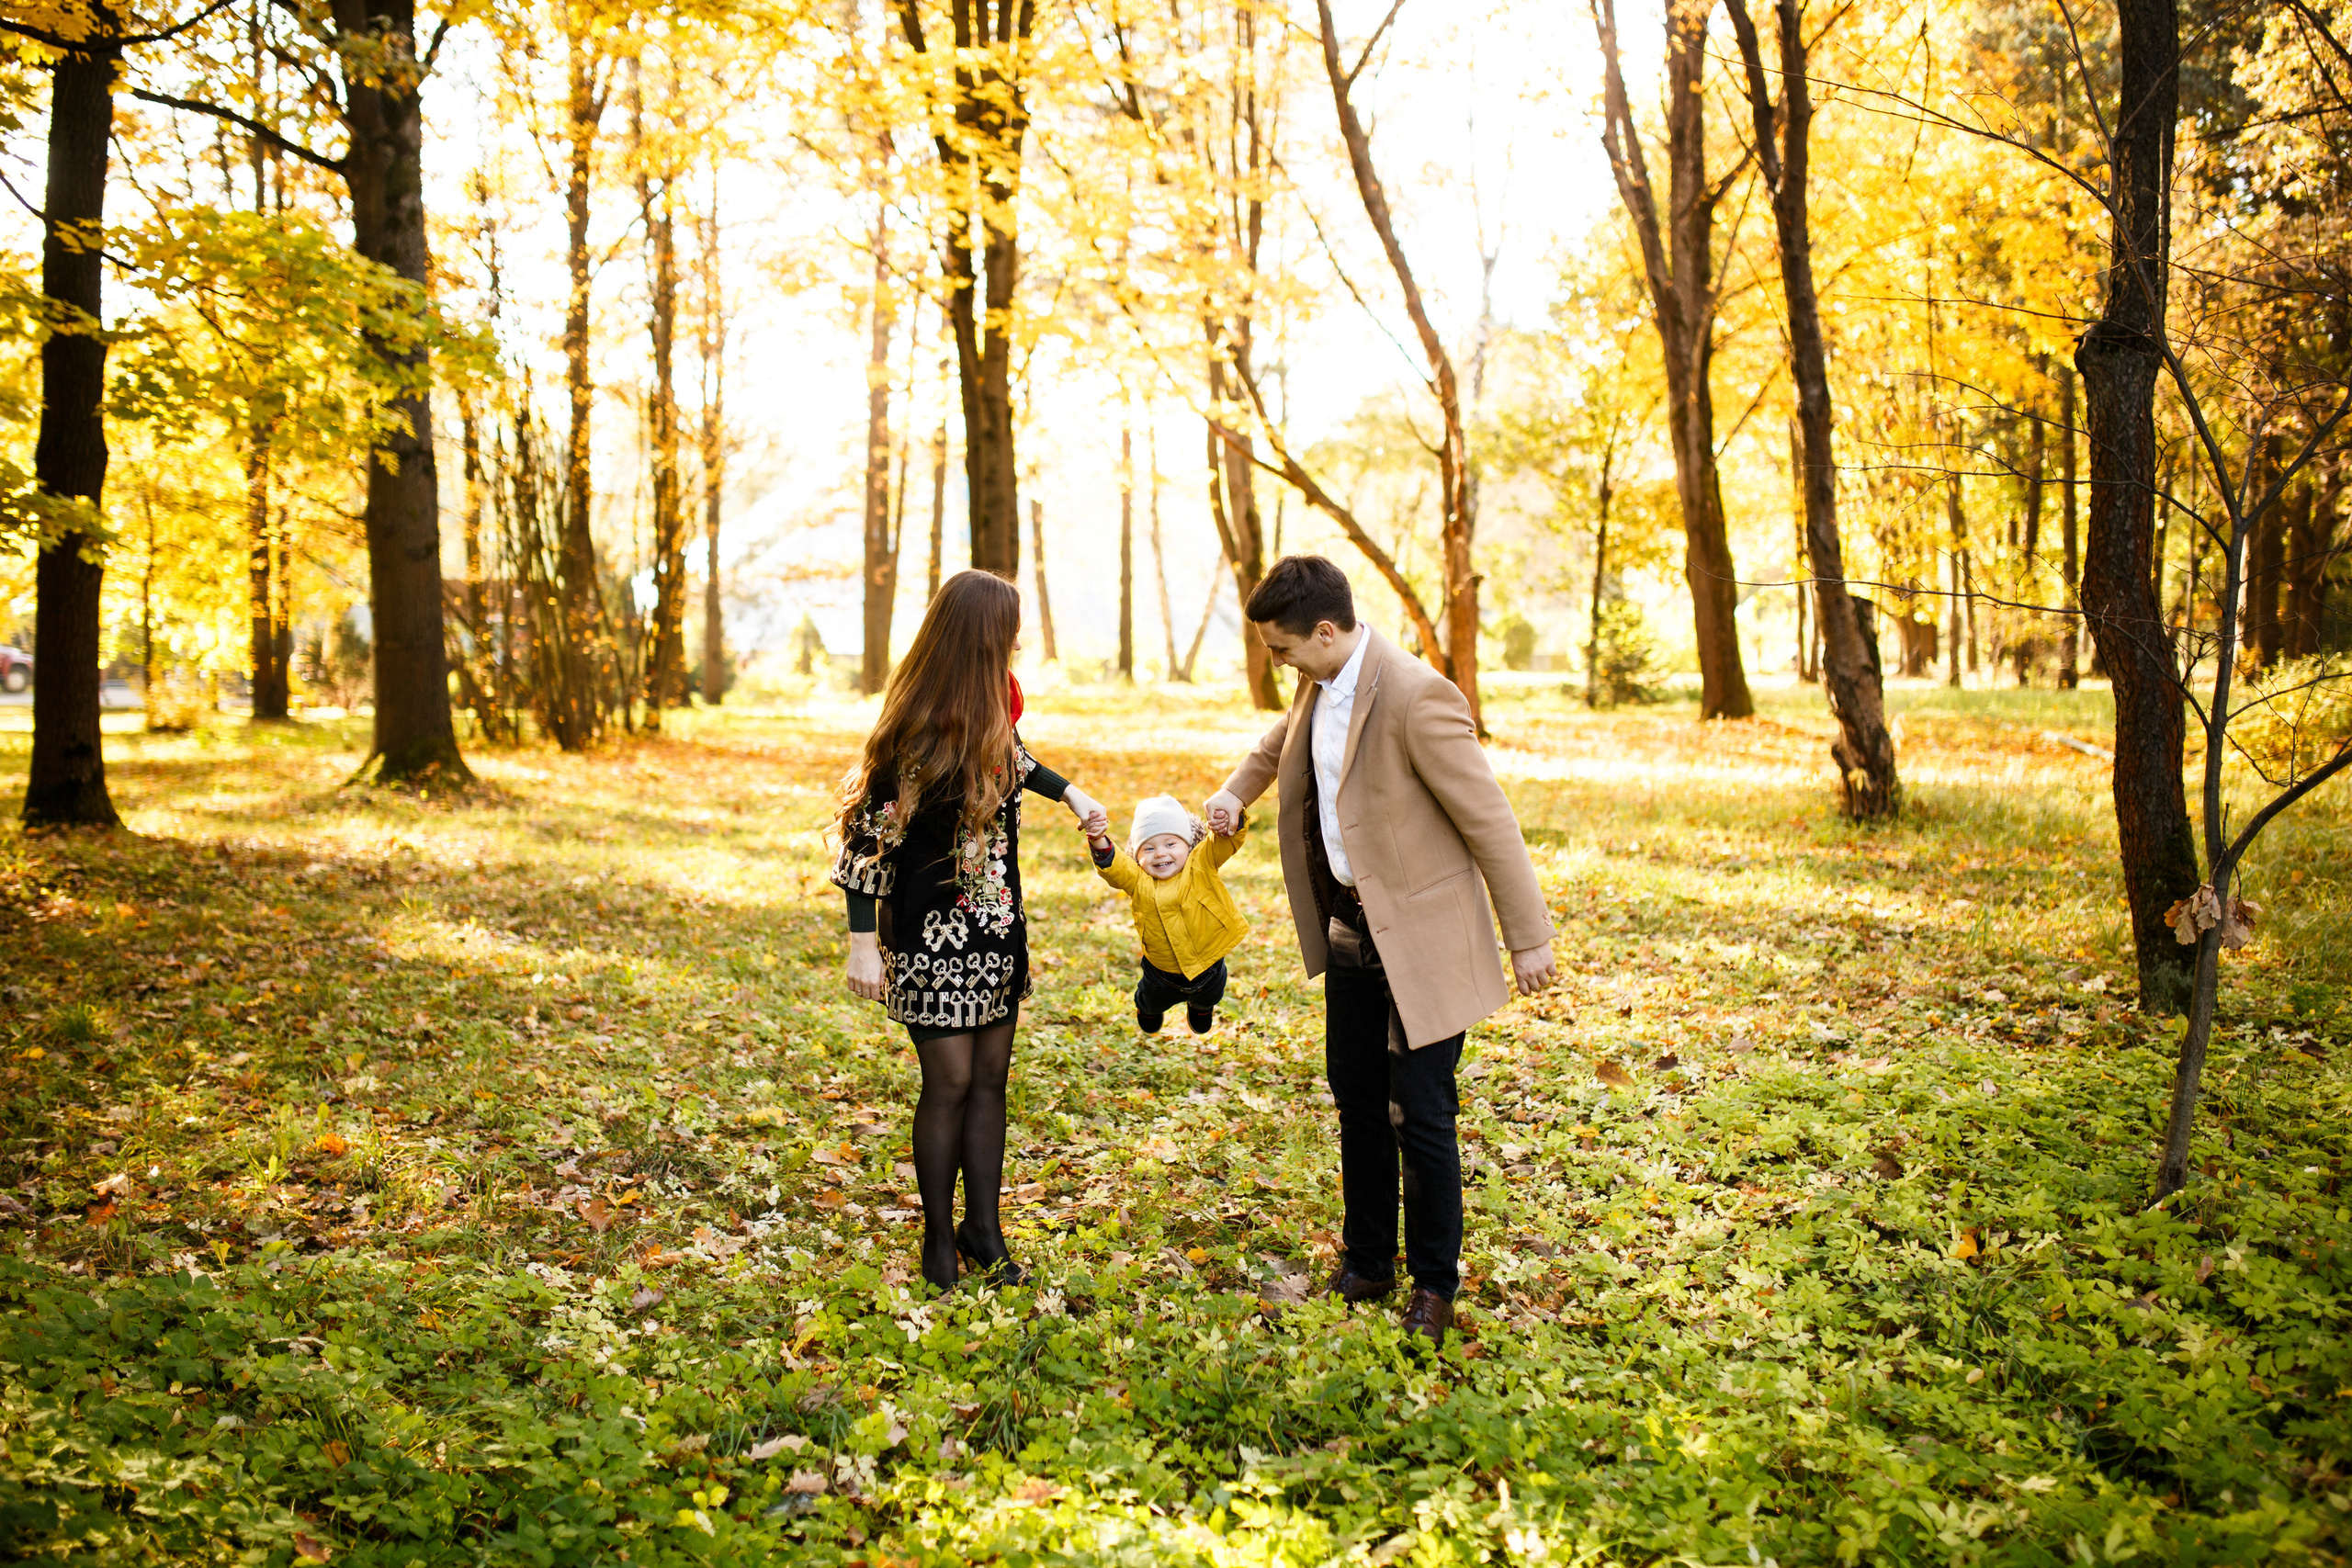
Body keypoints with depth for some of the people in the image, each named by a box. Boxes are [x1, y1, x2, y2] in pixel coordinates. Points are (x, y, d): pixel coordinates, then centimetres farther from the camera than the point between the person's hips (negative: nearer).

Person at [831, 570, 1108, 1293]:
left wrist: (1070, 793, 17)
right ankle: (939, 1237, 19)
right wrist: (863, 943, -17)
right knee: (950, 1081, 0)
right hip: (932, 932, -7)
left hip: (997, 927, 7)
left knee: (991, 1077, 11)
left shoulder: (992, 709, 0)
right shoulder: (915, 736, -22)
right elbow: (871, 835, -18)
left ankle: (983, 1228, 23)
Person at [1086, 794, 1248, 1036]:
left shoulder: (1202, 864, -17)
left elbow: (1227, 842, -29)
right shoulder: (1137, 880, -16)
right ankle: (1146, 1008, 66)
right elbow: (1112, 865, -32)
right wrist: (1099, 842, -52)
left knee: (1208, 998, 31)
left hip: (1208, 968, 0)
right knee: (1151, 1003, 28)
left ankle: (1200, 1006, 69)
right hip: (1162, 973, 0)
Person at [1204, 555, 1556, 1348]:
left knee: (1420, 1116, 1)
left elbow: (1491, 822, -20)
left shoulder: (1416, 697, -25)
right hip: (1351, 928, 8)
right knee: (1357, 1101, 17)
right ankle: (1366, 1262, 33)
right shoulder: (1320, 686, 2)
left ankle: (1434, 1282, 20)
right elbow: (1283, 738, 29)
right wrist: (1236, 790, 14)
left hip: (1422, 940, -8)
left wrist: (1529, 939, -15)